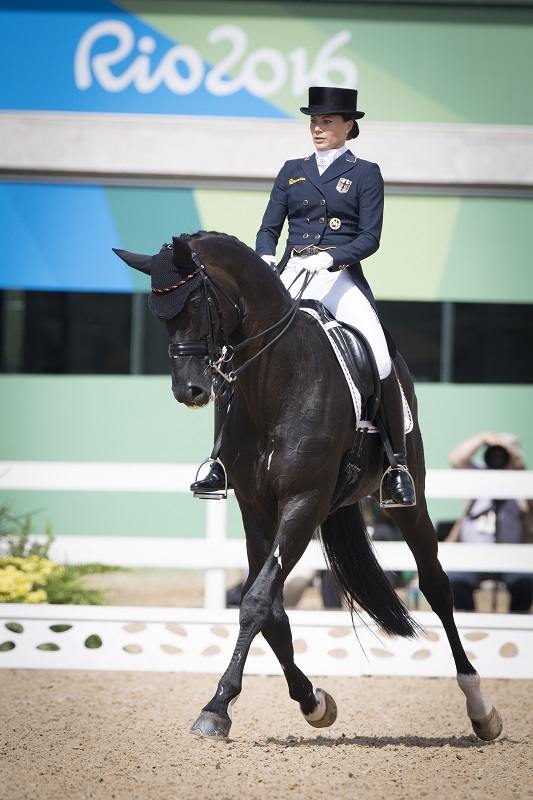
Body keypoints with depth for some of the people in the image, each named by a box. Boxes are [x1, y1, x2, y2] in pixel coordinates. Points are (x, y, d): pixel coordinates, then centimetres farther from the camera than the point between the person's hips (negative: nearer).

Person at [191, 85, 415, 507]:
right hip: (291, 276, 3)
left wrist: (329, 258, -18)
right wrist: (266, 259, -8)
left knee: (380, 362, -23)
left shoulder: (365, 173, 6)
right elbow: (269, 229, 13)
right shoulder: (293, 171, 16)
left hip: (342, 278, -3)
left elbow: (369, 238, -2)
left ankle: (397, 464, -13)